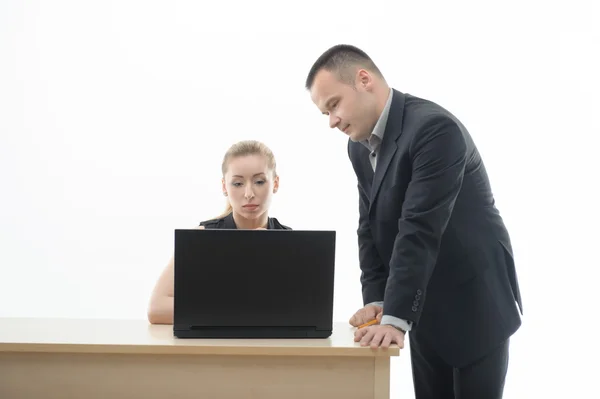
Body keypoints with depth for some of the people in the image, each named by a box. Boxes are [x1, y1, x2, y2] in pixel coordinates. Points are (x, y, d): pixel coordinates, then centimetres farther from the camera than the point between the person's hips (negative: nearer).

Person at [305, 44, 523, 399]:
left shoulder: (434, 127, -22)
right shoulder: (361, 146, 5)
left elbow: (420, 231, -29)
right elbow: (371, 228, 5)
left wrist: (395, 317, -32)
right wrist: (376, 301, -7)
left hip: (475, 306, -7)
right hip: (426, 311, 7)